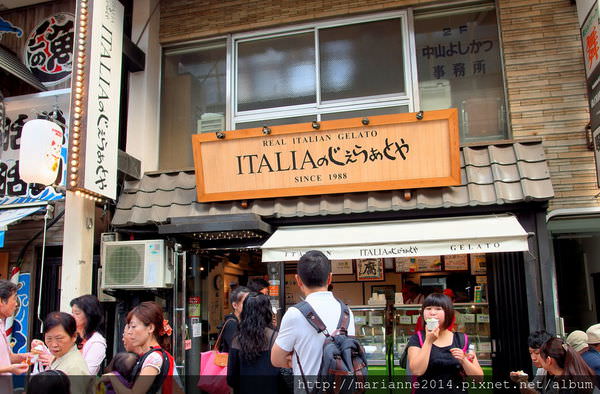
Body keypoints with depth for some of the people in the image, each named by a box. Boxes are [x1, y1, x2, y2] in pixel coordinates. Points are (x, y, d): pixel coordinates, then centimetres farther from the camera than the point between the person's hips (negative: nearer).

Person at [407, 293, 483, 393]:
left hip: (456, 389, 1)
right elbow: (417, 371, -12)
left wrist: (463, 360, -10)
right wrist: (428, 341, -12)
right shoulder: (417, 339, 2)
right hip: (425, 389, -1)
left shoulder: (462, 340, 6)